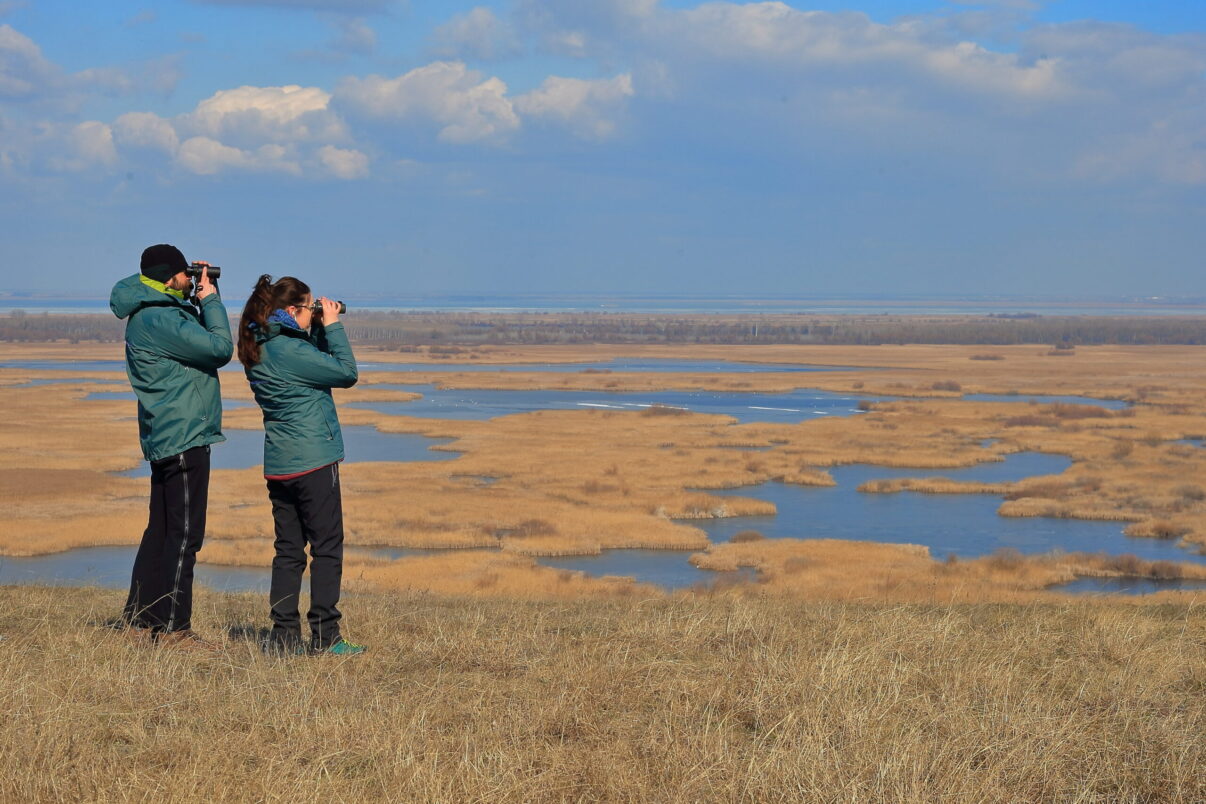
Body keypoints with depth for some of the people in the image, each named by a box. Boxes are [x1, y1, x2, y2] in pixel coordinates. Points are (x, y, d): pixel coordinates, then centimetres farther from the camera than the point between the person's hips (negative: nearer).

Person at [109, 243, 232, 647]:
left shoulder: (155, 314, 14)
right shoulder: (158, 319, -18)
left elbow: (202, 337, 25)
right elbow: (219, 348, -21)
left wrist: (204, 295, 12)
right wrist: (210, 299, -9)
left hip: (166, 438, 11)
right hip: (183, 436, -11)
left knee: (161, 530, 15)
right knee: (184, 534, -7)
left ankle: (139, 618, 21)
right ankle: (172, 627, -5)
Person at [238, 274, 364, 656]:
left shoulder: (259, 349, 8)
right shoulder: (290, 350, -18)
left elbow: (314, 364, 20)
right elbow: (347, 373, -13)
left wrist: (321, 330, 9)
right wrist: (332, 327, -6)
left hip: (278, 465, 8)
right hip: (313, 462, -8)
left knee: (288, 549, 11)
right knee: (327, 548, -1)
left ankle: (284, 634, 11)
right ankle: (324, 636, -1)